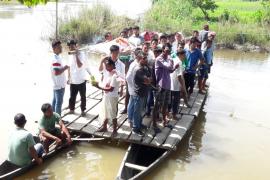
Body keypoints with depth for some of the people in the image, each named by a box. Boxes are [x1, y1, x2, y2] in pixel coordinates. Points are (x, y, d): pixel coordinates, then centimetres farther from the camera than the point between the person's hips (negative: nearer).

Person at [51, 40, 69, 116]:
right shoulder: (56, 59, -23)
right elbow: (56, 72, -31)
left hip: (57, 84, 10)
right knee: (59, 102, 0)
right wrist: (65, 68, -20)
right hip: (59, 85, -10)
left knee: (55, 101, 18)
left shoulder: (57, 57, 9)